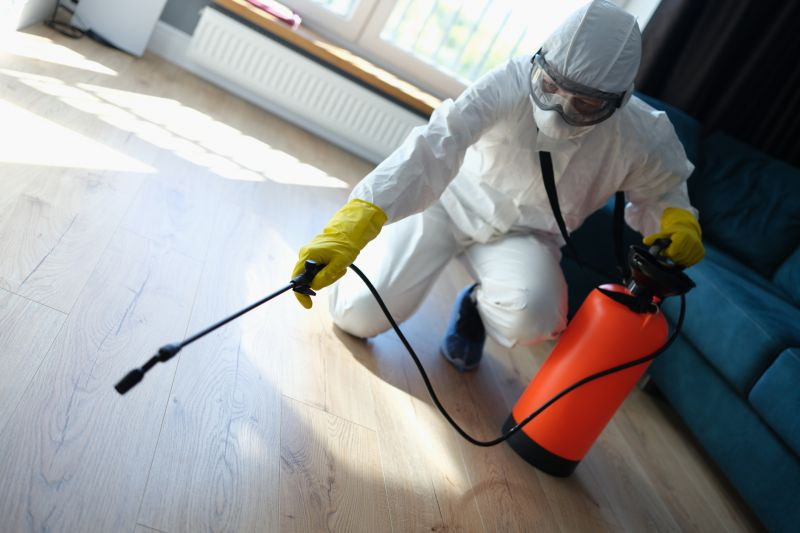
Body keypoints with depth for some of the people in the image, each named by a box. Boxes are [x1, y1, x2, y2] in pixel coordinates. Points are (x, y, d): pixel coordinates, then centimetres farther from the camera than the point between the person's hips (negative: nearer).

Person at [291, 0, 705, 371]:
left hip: (524, 234, 2)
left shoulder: (640, 139, -20)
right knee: (359, 314, -9)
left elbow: (661, 191, 2)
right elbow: (436, 146, -40)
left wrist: (677, 221, -23)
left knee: (531, 315, -32)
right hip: (449, 200, -1)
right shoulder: (512, 83, -29)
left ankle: (478, 306, 6)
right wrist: (353, 225, -52)